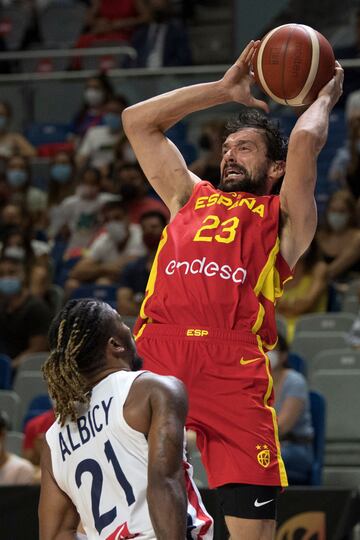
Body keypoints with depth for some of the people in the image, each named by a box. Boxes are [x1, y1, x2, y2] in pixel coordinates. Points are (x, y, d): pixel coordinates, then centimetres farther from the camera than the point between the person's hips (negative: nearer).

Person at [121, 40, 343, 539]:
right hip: (155, 359, 3)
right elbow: (137, 120, 31)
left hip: (233, 373, -3)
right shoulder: (190, 199, 29)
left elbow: (305, 140, 2)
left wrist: (325, 97, 22)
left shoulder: (283, 218, 17)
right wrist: (226, 90, 34)